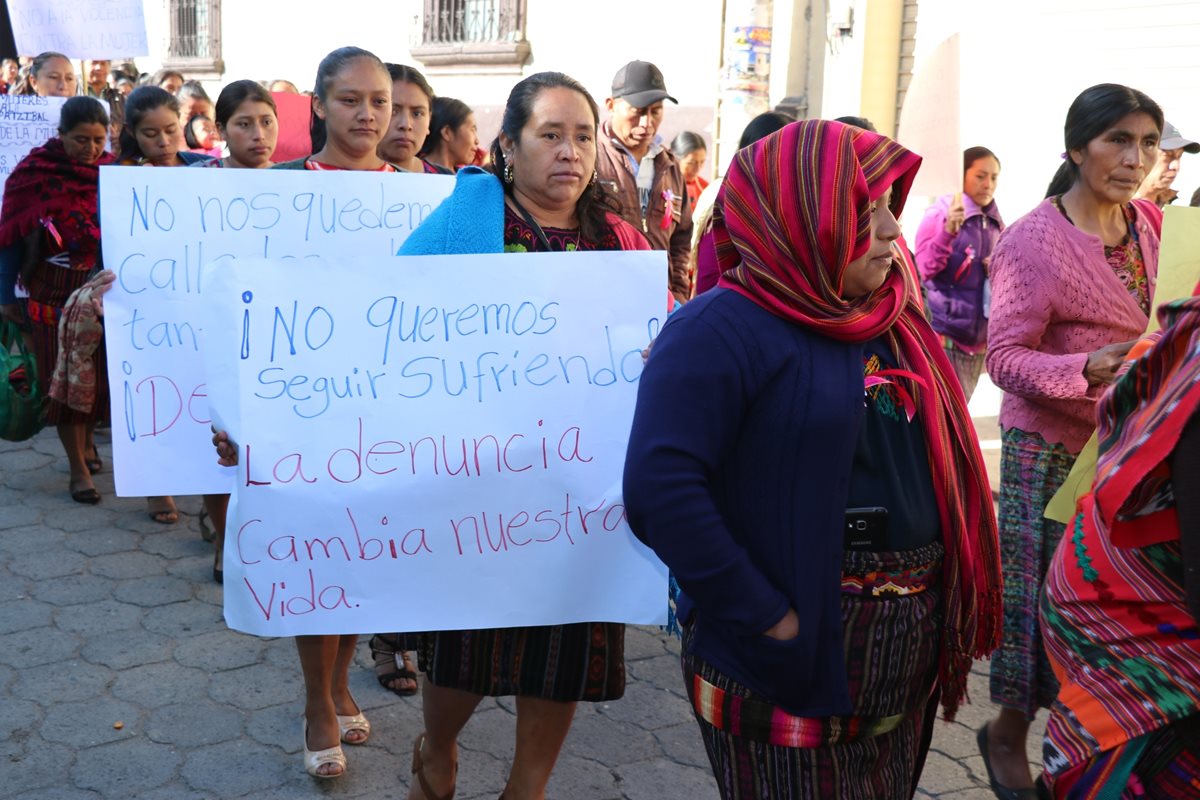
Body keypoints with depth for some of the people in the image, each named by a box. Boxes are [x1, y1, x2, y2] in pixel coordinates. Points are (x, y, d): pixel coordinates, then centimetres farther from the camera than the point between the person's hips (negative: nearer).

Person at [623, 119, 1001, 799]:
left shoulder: (895, 324, 8)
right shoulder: (721, 329, -16)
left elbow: (938, 455, 13)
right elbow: (660, 491, -26)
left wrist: (949, 605, 5)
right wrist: (767, 617, -23)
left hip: (909, 655, 8)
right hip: (796, 662, -7)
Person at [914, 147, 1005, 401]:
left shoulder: (996, 224, 12)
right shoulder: (939, 213, -7)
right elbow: (922, 270, -15)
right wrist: (948, 231, -27)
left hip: (978, 336, 7)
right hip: (944, 332, -7)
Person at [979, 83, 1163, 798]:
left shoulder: (1147, 223, 6)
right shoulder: (1034, 241, -15)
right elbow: (1004, 356, -17)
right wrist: (1086, 370, -32)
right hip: (1051, 445, -6)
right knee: (1043, 590, 4)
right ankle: (1009, 731, 25)